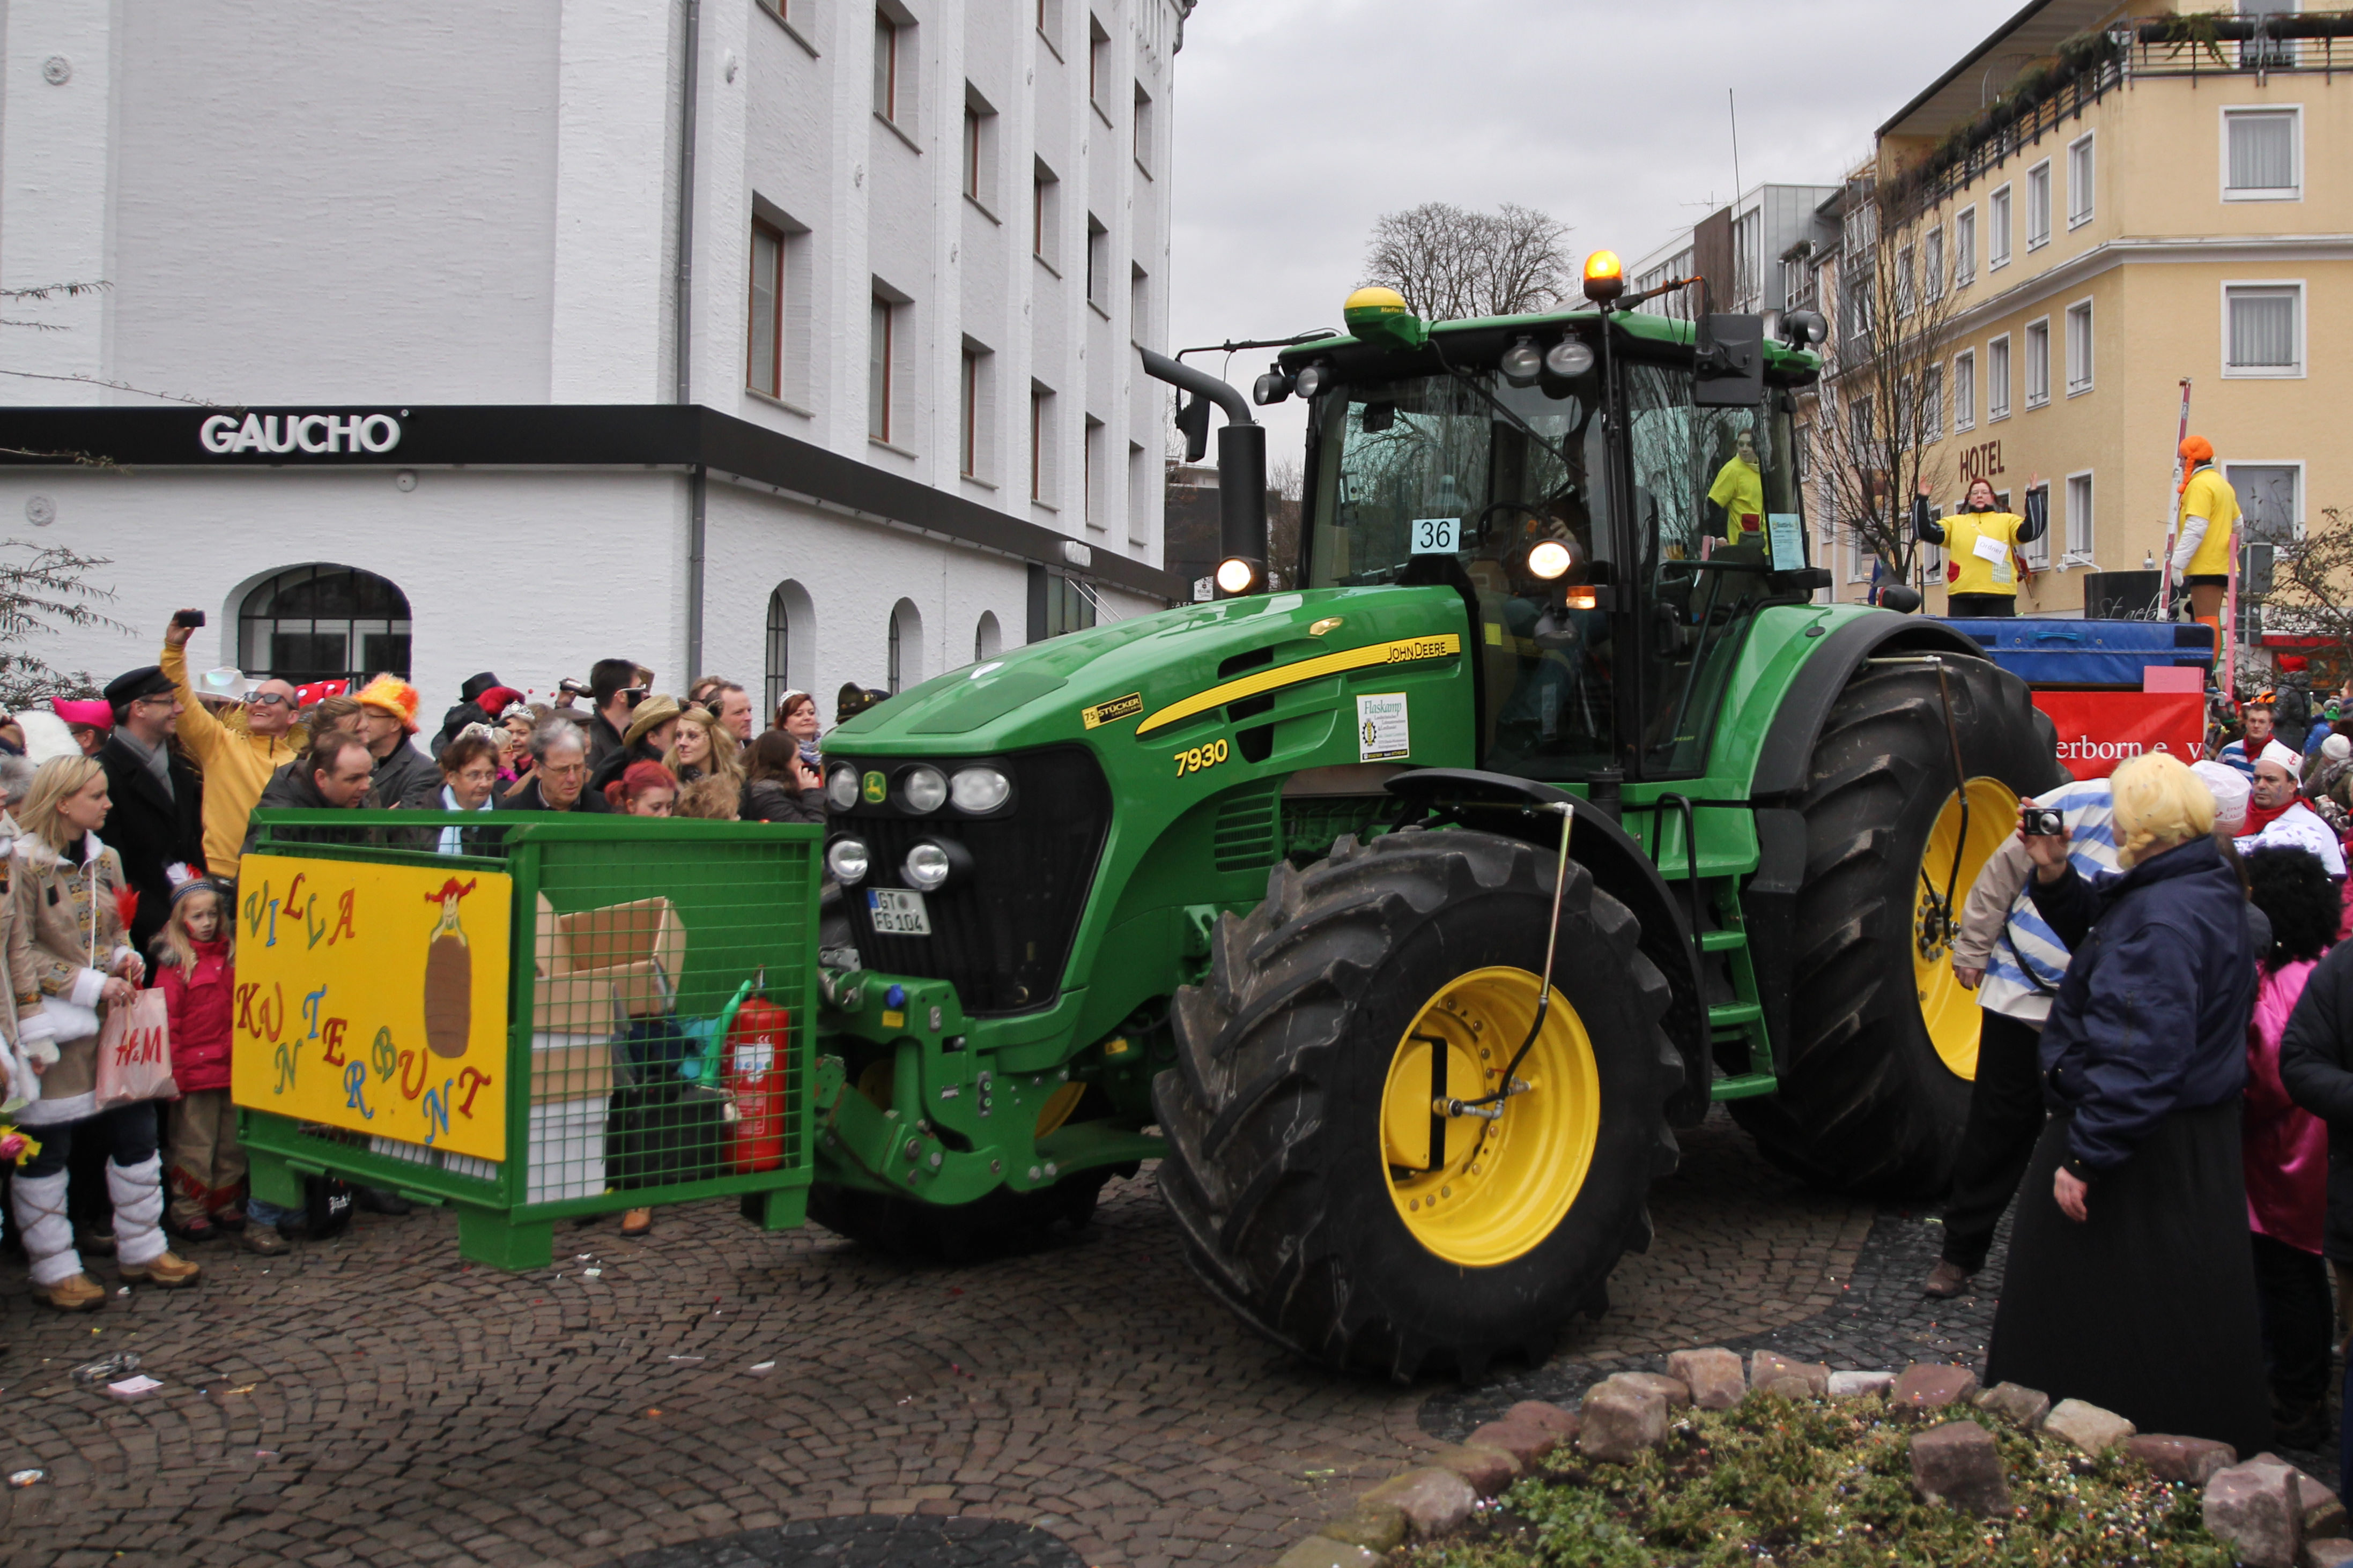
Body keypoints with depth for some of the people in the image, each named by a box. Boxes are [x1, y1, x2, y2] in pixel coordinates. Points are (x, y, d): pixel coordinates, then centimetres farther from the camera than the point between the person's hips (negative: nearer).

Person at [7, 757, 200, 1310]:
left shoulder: (105, 859, 9)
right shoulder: (22, 863, -13)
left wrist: (126, 957, -1)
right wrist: (90, 985, -18)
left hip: (112, 1019, 7)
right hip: (54, 1028, -7)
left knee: (136, 1134, 9)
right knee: (45, 1150, 3)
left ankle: (142, 1248, 23)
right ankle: (54, 1269, 14)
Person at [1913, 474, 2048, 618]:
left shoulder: (2007, 521, 16)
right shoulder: (1954, 522, 19)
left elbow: (2032, 531, 1)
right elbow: (1924, 531, 9)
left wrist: (2034, 496, -1)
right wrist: (1921, 500, 4)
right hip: (1962, 597, 1)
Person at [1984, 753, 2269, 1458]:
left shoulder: (2163, 918, -26)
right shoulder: (2208, 889, 6)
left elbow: (2142, 1055, -31)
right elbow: (2099, 926, 18)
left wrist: (2086, 1157, -28)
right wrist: (2055, 875, 1)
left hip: (2141, 1154, -10)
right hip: (2196, 1143, 10)